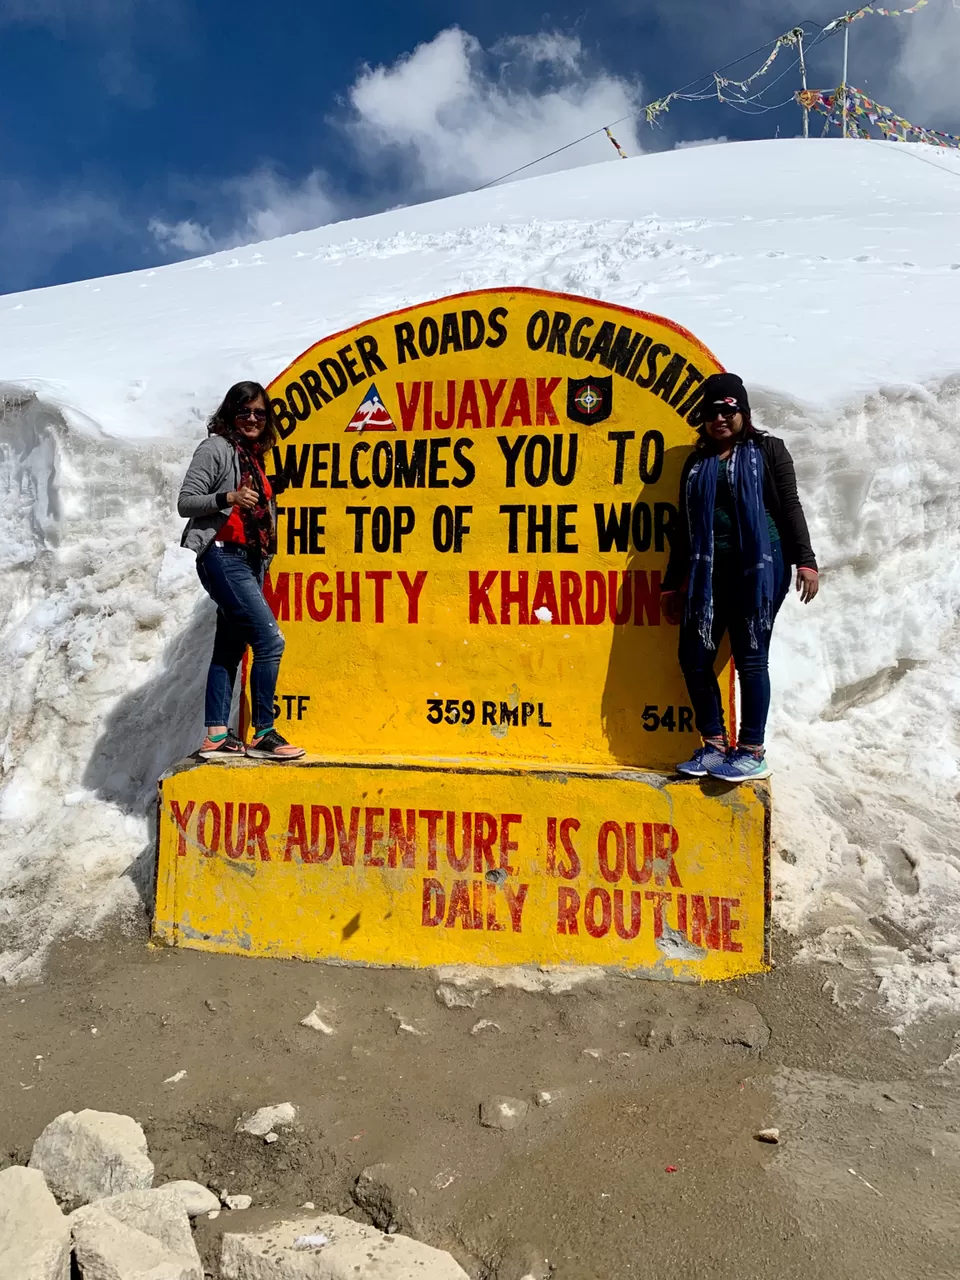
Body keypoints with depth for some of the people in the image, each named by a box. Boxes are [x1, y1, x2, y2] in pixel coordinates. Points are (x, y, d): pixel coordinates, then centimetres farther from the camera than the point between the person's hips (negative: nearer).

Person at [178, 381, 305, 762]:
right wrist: (228, 498, -23)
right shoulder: (216, 447, -5)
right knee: (270, 640, -14)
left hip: (248, 560, 9)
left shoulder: (253, 455, 18)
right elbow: (185, 502, -10)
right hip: (223, 557, -9)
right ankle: (263, 734, -7)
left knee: (230, 648, 7)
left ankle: (216, 736, 10)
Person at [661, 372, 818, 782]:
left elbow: (790, 506, 2)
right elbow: (685, 527, 17)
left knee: (750, 657, -4)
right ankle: (715, 745, 12)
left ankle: (752, 752, 5)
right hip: (707, 571, 4)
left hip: (760, 567, -4)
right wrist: (672, 584, 16)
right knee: (694, 656, 0)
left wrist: (805, 560, -10)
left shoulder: (768, 449, 8)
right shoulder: (697, 462, 17)